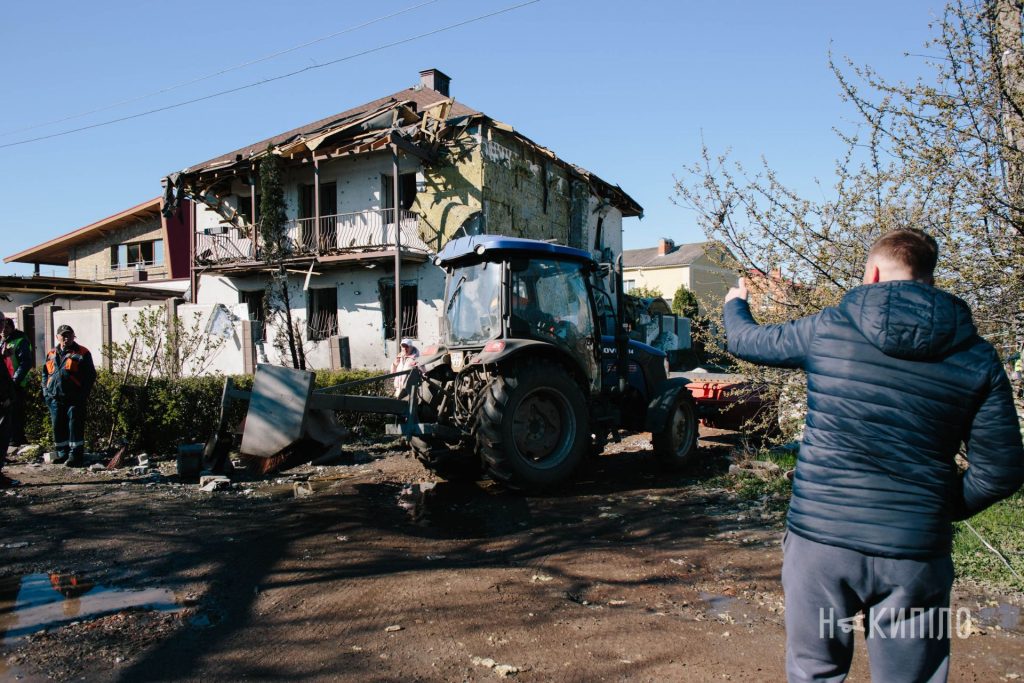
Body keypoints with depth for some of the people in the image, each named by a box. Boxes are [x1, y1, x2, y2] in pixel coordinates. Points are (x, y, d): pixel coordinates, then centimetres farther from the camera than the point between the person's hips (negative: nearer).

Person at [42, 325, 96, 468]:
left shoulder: (82, 353, -1)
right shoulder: (51, 354, 15)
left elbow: (90, 375, -4)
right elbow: (45, 374, 23)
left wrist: (83, 394, -9)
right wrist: (46, 391, 10)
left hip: (74, 398, -5)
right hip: (55, 398, 5)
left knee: (75, 426, -5)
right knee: (58, 426, 10)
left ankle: (75, 454, 0)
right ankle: (63, 453, 22)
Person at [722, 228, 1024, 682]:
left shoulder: (826, 330, -5)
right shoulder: (976, 356, 0)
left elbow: (745, 341, 13)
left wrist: (735, 305, 35)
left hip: (820, 538, -1)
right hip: (916, 553, 2)